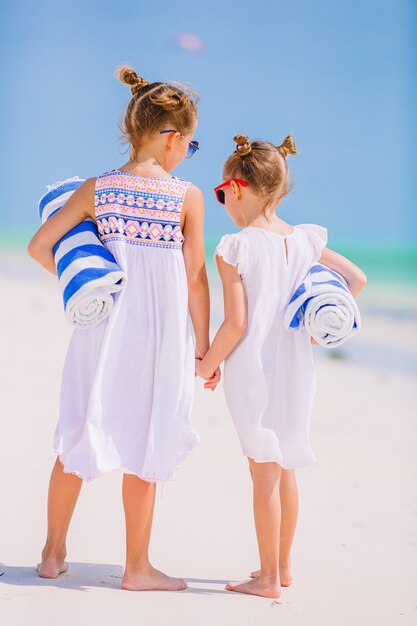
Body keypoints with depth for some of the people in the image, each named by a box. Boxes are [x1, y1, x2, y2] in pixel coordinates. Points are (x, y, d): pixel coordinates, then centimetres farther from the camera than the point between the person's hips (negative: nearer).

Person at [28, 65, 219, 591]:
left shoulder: (97, 189, -2)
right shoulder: (188, 197, -9)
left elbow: (39, 246, -2)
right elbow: (195, 279, -7)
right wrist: (202, 347, 2)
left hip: (102, 327, 3)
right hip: (161, 332, -2)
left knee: (78, 438, 15)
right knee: (143, 449, 8)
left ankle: (53, 553, 25)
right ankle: (137, 567, 18)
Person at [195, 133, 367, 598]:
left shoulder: (235, 248, -13)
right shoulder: (304, 240, 3)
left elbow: (236, 323, -16)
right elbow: (356, 277, 5)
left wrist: (207, 364, -3)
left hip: (252, 370, -5)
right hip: (296, 368, 6)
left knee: (264, 471, 2)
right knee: (285, 467, 17)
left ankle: (268, 577, 11)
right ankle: (283, 566, 29)